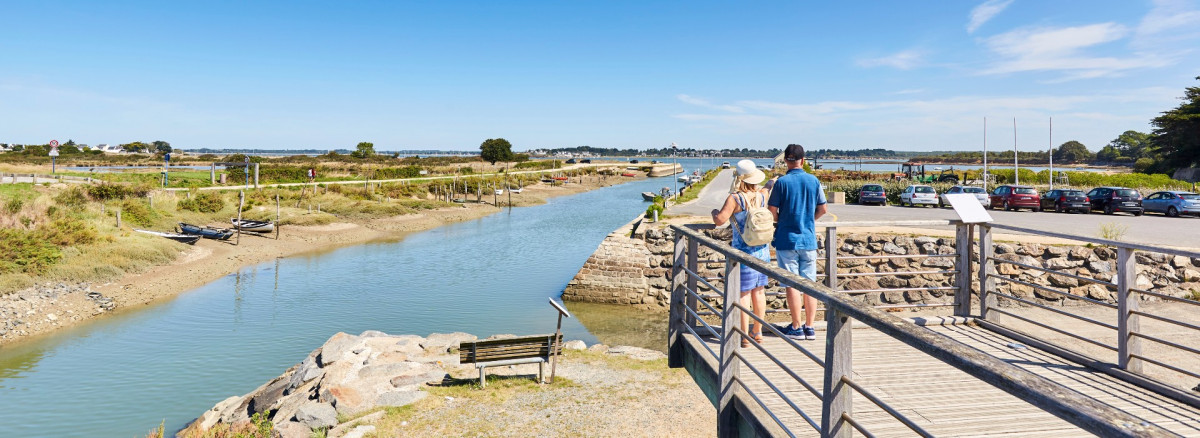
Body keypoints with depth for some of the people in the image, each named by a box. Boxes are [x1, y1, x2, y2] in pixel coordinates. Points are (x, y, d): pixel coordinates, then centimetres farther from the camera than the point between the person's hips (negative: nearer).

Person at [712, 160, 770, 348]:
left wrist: (714, 211, 2)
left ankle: (744, 337, 7)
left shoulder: (735, 198, -16)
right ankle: (758, 332, 26)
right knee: (759, 290, 15)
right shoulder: (763, 195, 0)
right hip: (763, 250, 6)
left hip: (744, 252, -6)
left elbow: (719, 220, -19)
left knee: (743, 293, 2)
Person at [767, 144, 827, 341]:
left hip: (787, 239, -4)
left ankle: (796, 328, 8)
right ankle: (809, 327, 15)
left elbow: (772, 211, -8)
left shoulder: (782, 182, -9)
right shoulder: (813, 181, 2)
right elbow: (822, 209, 9)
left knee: (792, 284, 2)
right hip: (809, 239, 4)